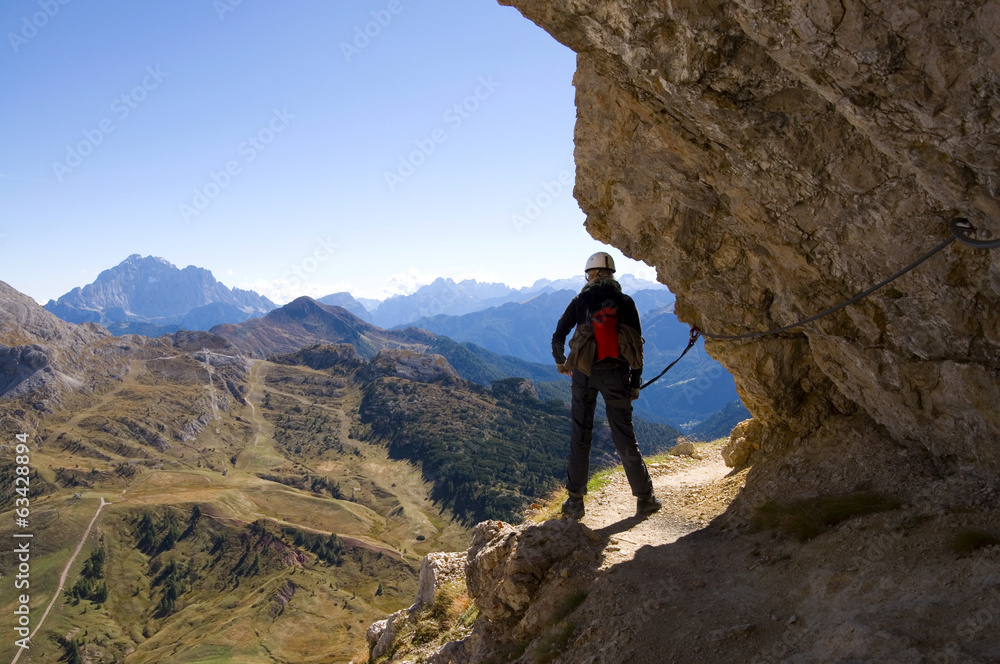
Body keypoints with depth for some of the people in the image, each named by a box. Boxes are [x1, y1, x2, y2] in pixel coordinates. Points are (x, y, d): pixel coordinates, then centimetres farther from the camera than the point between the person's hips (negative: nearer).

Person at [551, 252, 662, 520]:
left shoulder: (580, 301, 4)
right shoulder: (625, 302, 5)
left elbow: (558, 337, 4)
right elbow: (637, 345, 2)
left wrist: (560, 362, 23)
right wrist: (635, 382, 8)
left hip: (584, 373, 0)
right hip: (616, 374, 1)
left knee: (580, 436, 7)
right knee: (624, 437, 8)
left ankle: (575, 501, 9)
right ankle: (645, 498, 13)